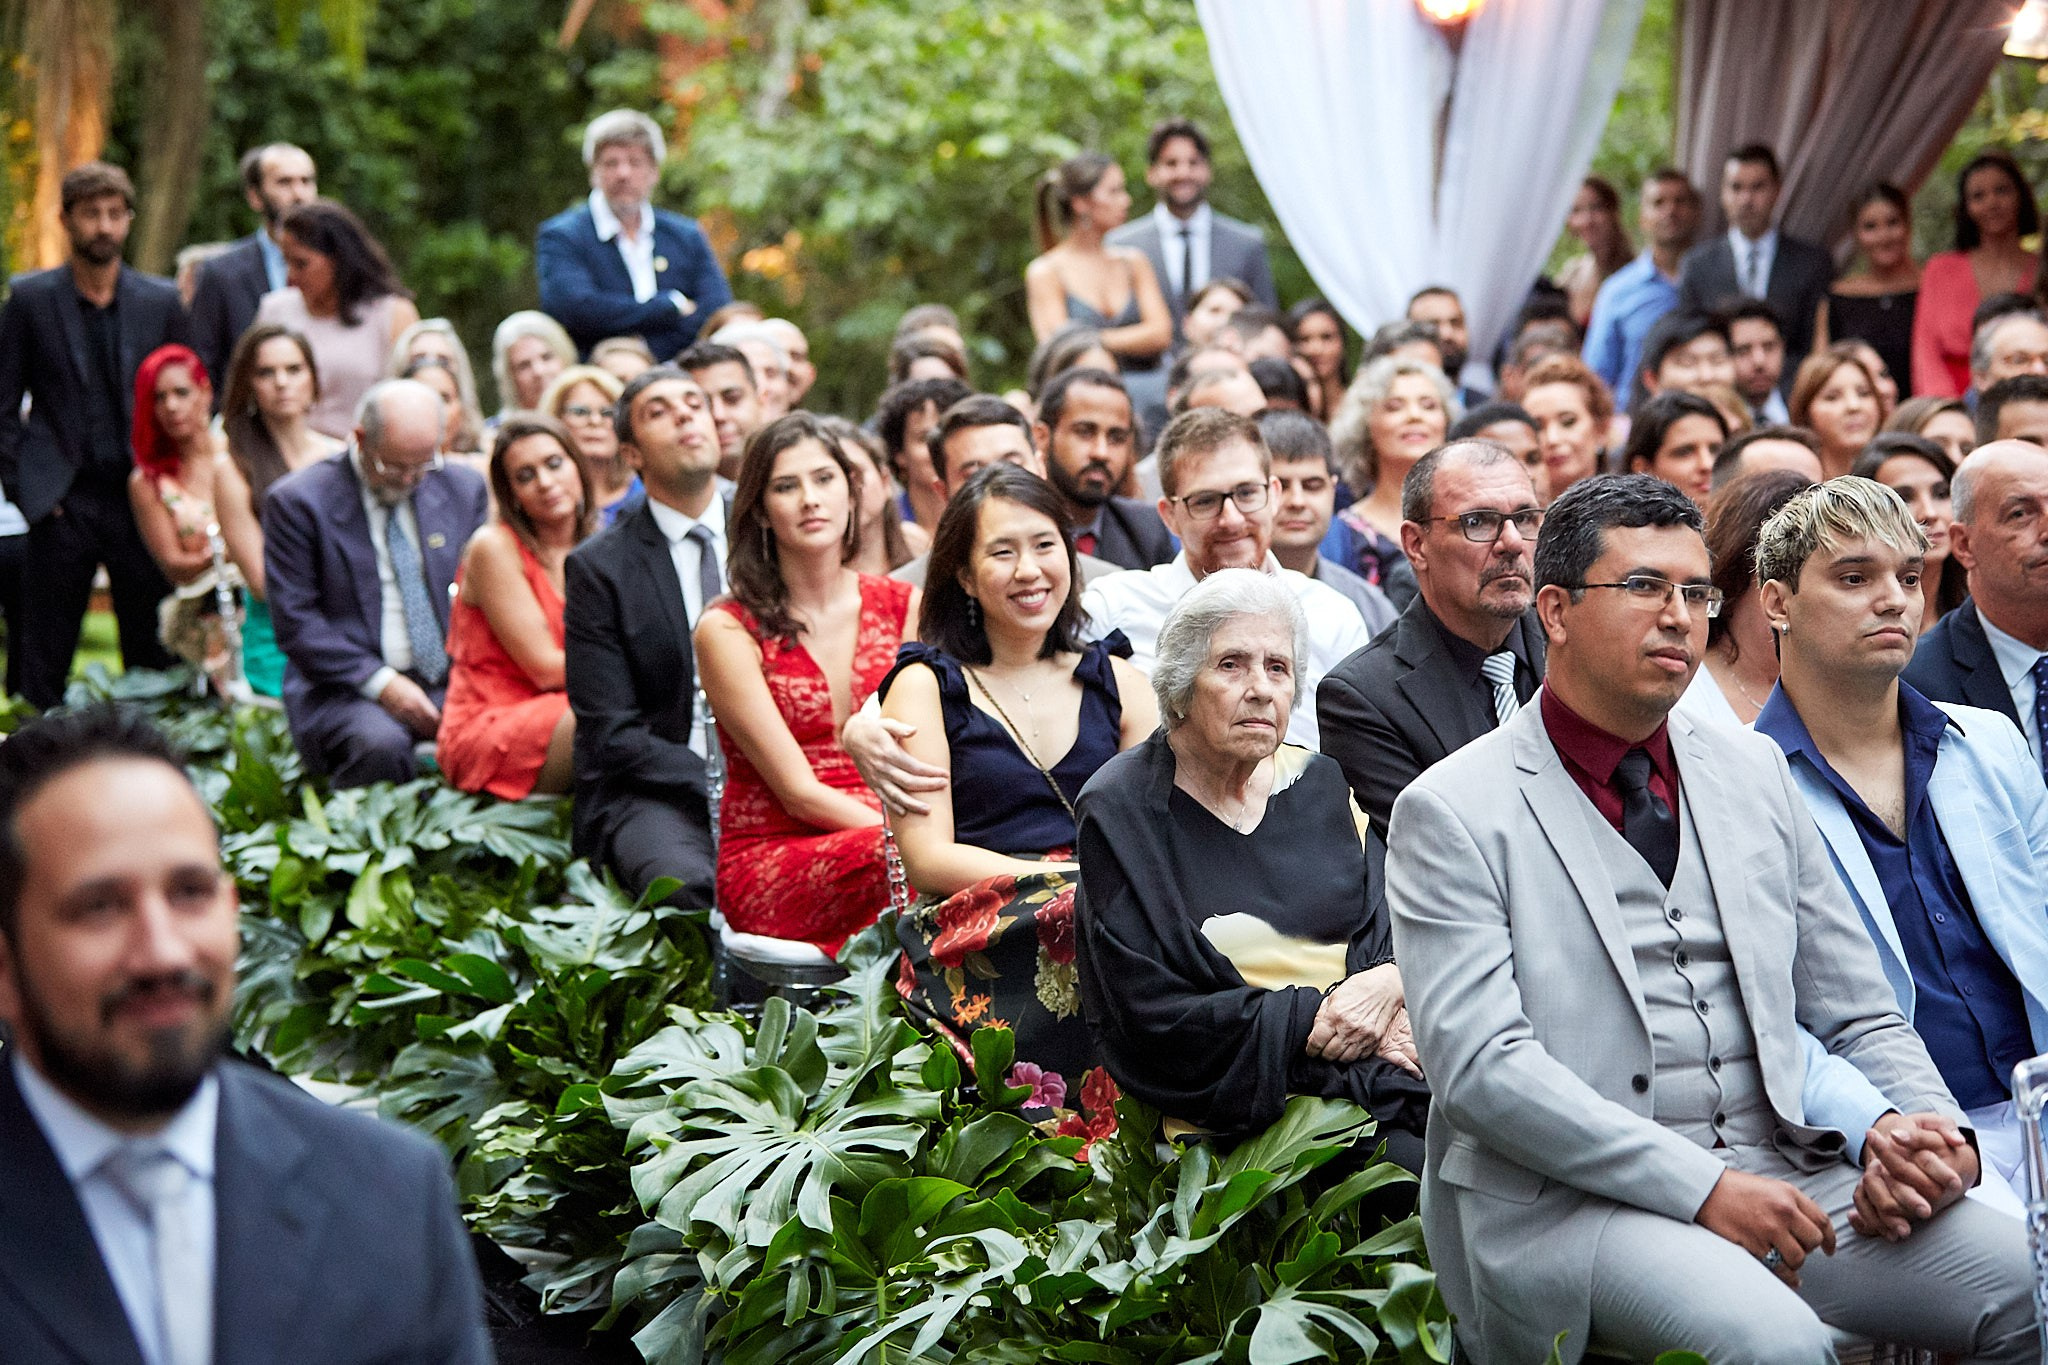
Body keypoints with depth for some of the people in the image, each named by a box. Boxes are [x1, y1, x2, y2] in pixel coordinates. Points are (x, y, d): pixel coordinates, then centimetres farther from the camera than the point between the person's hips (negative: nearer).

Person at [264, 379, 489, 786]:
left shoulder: (464, 489, 12)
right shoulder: (297, 501, -3)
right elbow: (294, 620, -7)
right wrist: (379, 682, -16)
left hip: (454, 681, 4)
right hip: (345, 687, -4)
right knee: (380, 744, -38)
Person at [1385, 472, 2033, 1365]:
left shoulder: (1754, 772, 17)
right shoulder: (1453, 813, -1)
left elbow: (1858, 1016, 19)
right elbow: (1479, 1063, -12)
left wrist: (1931, 1130, -4)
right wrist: (1703, 1186, -19)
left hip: (1779, 1179, 6)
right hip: (1566, 1201, -6)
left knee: (2023, 1275, -16)